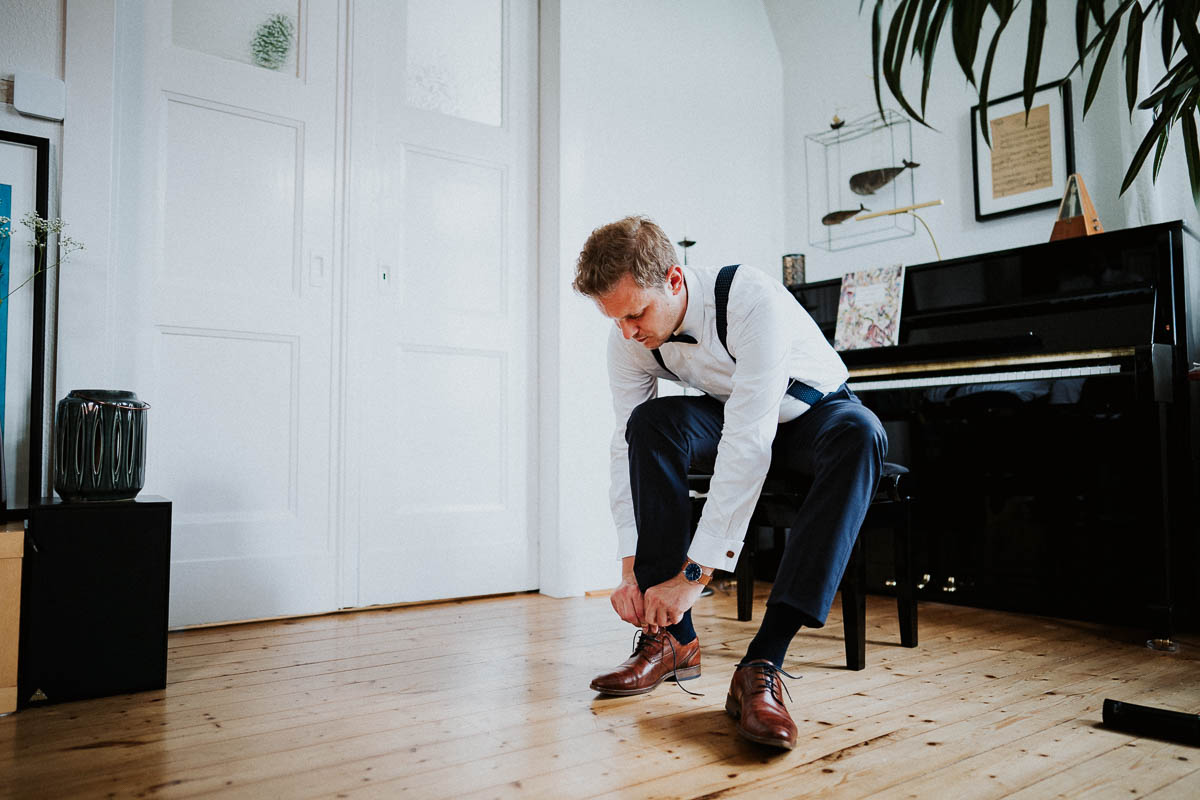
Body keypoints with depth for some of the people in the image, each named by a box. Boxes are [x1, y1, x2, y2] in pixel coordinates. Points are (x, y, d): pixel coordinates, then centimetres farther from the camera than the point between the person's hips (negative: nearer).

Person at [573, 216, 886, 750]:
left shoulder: (752, 301, -36)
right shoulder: (629, 337, -18)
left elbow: (749, 443, -41)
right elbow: (628, 446, -16)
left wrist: (694, 572, -42)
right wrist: (631, 568, -25)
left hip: (810, 414, -3)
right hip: (732, 414, 4)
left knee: (858, 432, -38)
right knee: (651, 421, -27)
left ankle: (764, 662, -40)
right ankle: (671, 637, -22)